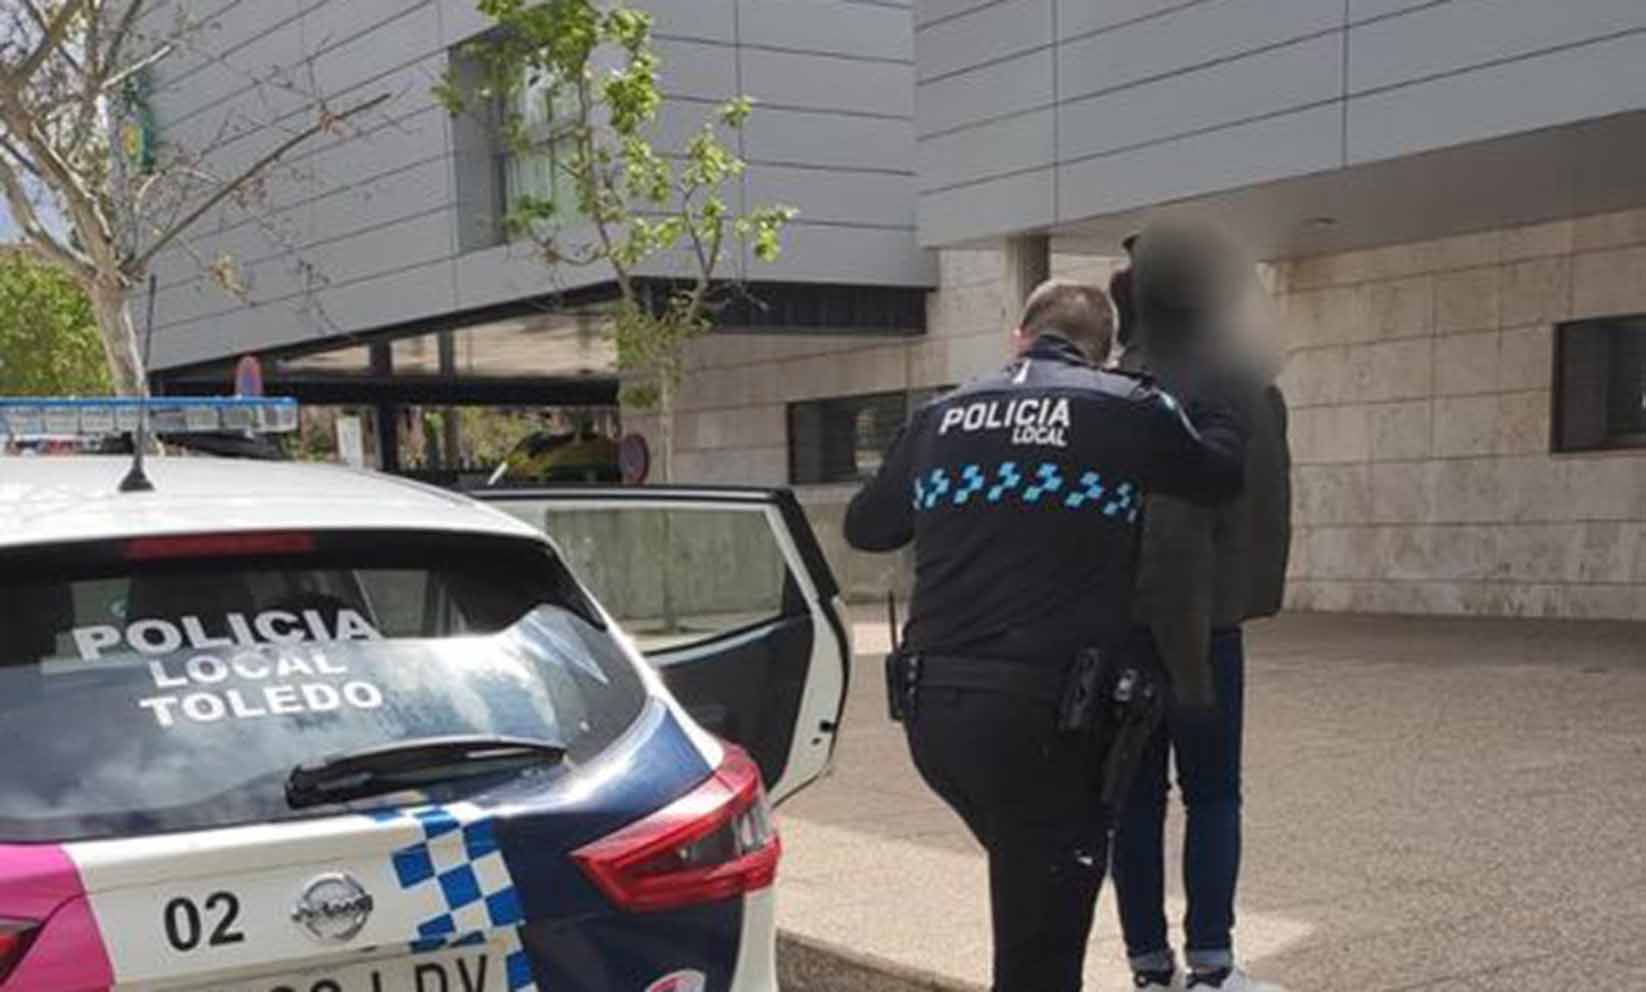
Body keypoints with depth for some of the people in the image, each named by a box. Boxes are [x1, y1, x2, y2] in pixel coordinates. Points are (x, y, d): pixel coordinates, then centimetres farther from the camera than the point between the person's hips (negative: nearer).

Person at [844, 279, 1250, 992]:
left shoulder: (942, 416, 11)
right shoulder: (1125, 409, -1)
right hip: (1044, 710, -5)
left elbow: (865, 525, 23)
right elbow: (1221, 472, 15)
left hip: (932, 708, 5)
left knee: (1026, 884, 28)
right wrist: (1218, 400, 34)